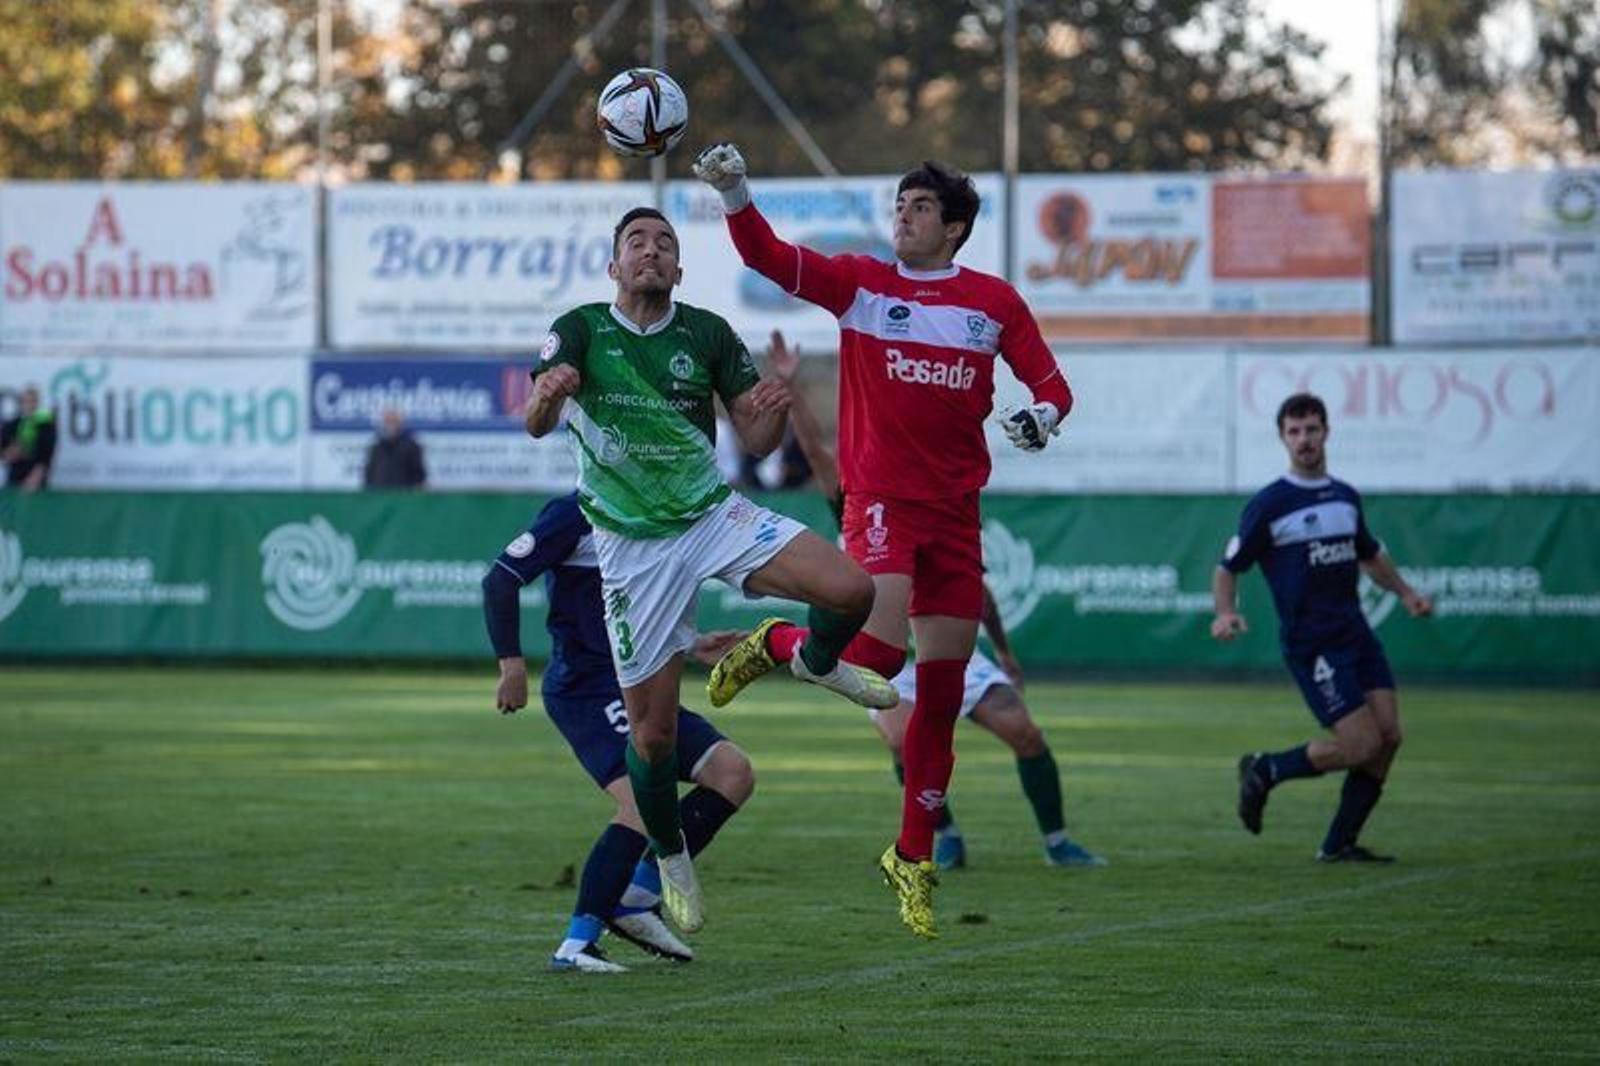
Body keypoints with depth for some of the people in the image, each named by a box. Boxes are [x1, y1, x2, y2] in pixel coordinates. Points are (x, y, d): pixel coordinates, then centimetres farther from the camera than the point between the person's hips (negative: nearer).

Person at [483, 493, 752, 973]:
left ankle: (637, 898, 2)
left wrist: (690, 646, 17)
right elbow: (500, 580, -13)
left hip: (636, 687, 9)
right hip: (585, 686, -9)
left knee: (733, 773, -2)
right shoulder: (575, 514, -9)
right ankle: (575, 944, -21)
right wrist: (512, 663, -18)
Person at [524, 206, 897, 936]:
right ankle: (670, 860, 25)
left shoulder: (707, 335, -1)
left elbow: (755, 440, 2)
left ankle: (817, 662, 14)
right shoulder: (580, 331, -7)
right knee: (652, 730, -2)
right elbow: (536, 424, -22)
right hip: (635, 547, -2)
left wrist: (774, 409, -22)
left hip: (715, 516, 2)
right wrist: (548, 394, -46)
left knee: (851, 588, -21)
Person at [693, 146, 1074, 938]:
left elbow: (1050, 382, 9)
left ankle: (913, 858, 20)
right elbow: (768, 257, -10)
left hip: (955, 508, 3)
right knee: (877, 652, -25)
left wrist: (1043, 414, -14)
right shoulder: (861, 283, 1)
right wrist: (734, 196, -26)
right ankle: (773, 645, 8)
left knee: (942, 693, 6)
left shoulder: (994, 302, 7)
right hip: (880, 497, -3)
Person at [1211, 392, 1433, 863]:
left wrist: (1405, 593, 17)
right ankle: (1264, 771, 8)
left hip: (1356, 634, 7)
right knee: (1362, 744, -14)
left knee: (1388, 736, -4)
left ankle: (1339, 843, 8)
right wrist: (1226, 613, -21)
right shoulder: (1268, 505, -6)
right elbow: (1228, 568, -2)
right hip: (1311, 643, -7)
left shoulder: (1346, 497, 13)